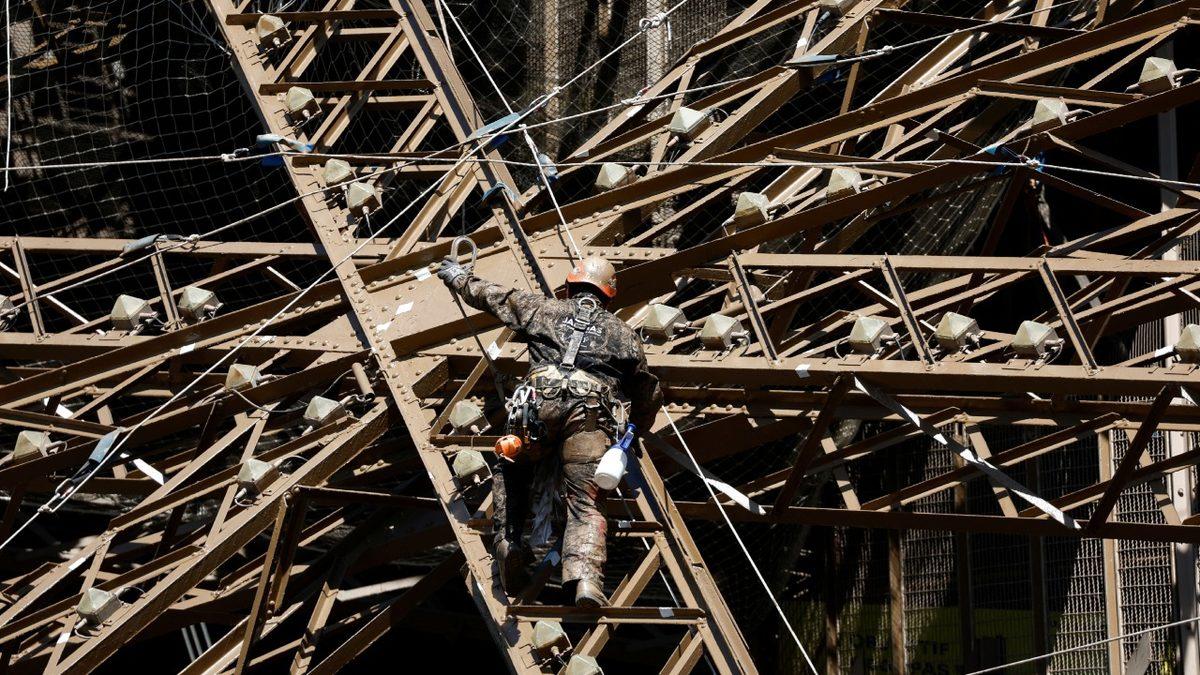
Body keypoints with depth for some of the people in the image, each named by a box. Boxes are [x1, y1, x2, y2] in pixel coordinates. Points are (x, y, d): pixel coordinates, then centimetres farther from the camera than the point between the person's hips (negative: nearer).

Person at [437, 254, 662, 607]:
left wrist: (459, 279, 55)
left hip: (541, 406, 0)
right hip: (592, 414, 0)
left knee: (510, 473, 24)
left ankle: (509, 545, 4)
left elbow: (496, 298, 36)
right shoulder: (622, 334, 27)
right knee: (585, 505, -7)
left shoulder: (546, 310, 24)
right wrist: (633, 433, 51)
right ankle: (586, 576, -31)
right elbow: (649, 392, 32)